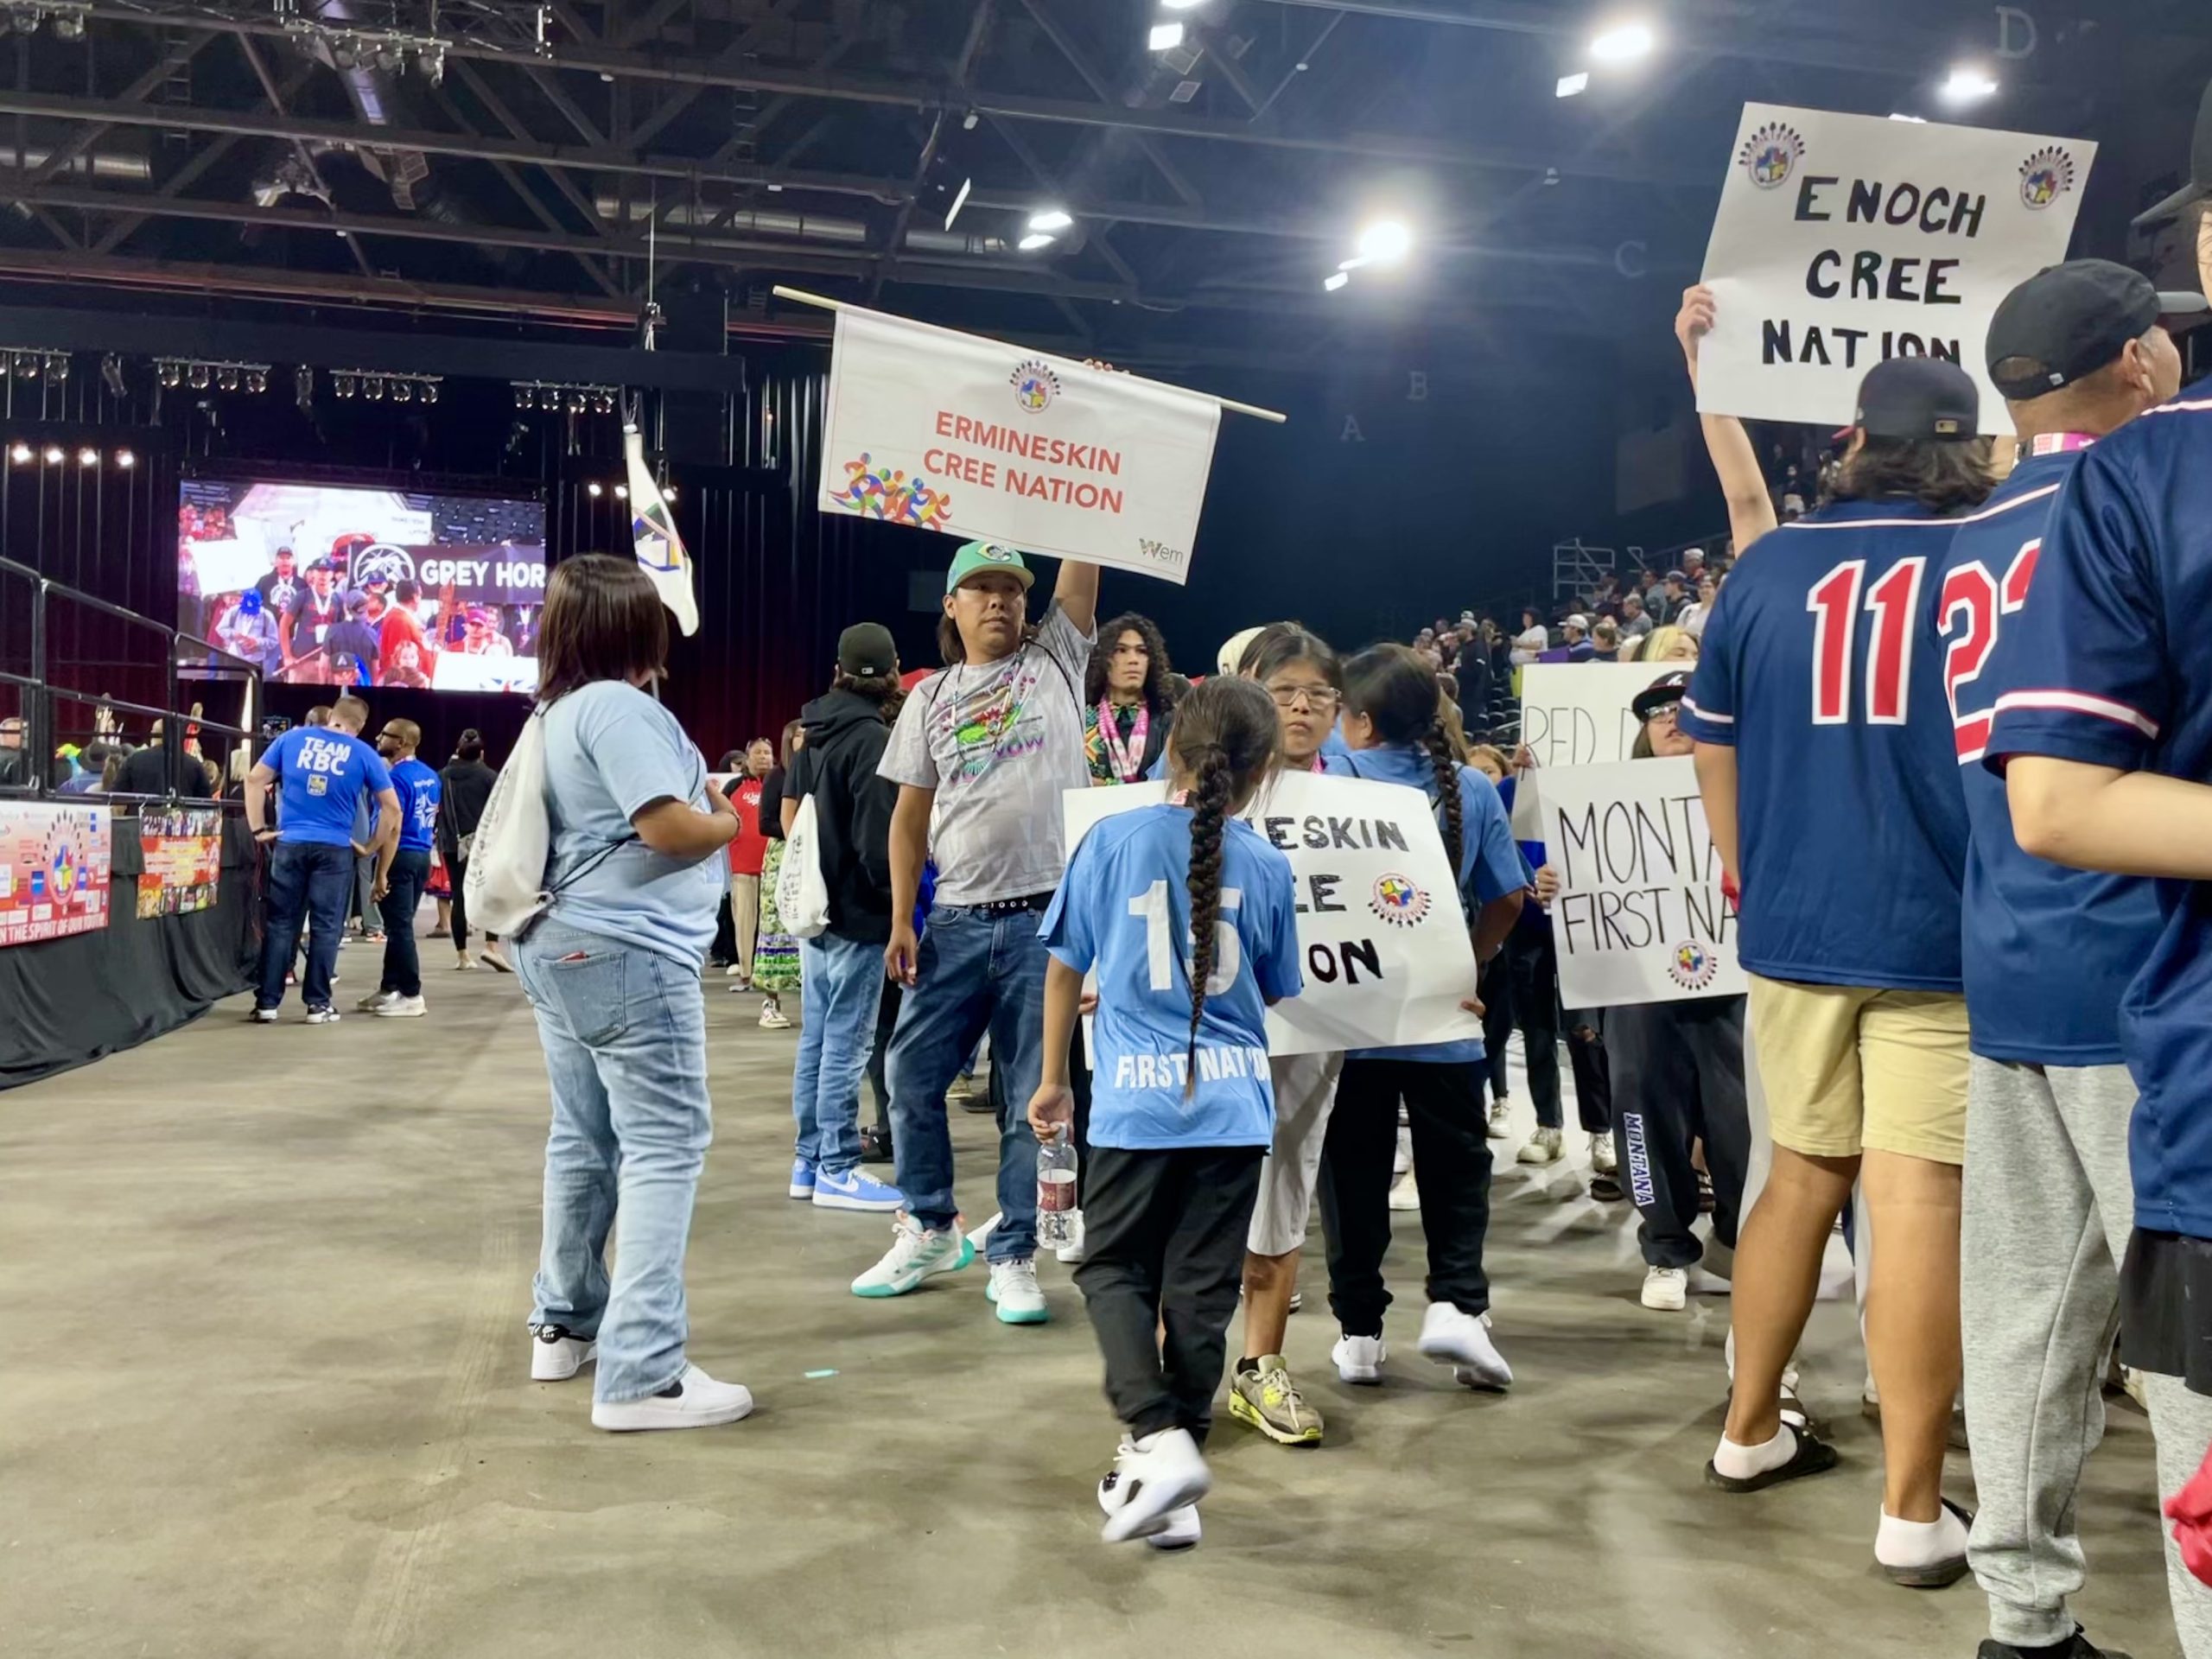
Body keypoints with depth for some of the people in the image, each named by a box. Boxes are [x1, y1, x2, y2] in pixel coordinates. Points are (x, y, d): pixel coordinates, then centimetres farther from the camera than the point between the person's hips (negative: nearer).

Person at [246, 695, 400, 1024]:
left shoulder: (292, 738, 6)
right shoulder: (364, 754, 1)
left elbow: (254, 779, 7)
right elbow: (392, 807, 1)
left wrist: (259, 829, 10)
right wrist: (373, 847, 9)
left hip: (289, 844, 2)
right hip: (334, 849, -2)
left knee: (280, 924, 7)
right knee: (325, 926, 5)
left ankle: (267, 1003, 9)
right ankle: (318, 1004, 7)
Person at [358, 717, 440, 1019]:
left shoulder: (396, 777, -15)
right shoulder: (431, 777, 12)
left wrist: (381, 874, -20)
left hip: (400, 857, -9)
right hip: (422, 856, 9)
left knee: (399, 927, -4)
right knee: (400, 925, 16)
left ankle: (412, 996, -2)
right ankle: (391, 988, 22)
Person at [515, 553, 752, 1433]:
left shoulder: (561, 710, 15)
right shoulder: (618, 706, -16)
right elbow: (670, 827, -23)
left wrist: (702, 804, 9)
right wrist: (728, 823, -4)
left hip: (564, 944, 10)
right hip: (628, 952, -10)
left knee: (585, 1140, 17)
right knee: (664, 1148, -8)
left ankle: (566, 1324, 29)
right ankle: (641, 1374, -9)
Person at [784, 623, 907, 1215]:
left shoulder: (813, 732, 11)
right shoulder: (873, 739, -15)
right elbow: (877, 838, -18)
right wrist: (894, 897, -6)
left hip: (814, 905, 8)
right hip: (857, 912, -8)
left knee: (816, 1037, 13)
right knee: (846, 1043, -2)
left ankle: (808, 1161, 21)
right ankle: (838, 1171, 4)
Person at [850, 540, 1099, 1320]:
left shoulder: (1055, 659, 7)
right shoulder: (930, 698, 11)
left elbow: (1084, 561, -2)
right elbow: (910, 815, 9)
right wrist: (901, 921, 1)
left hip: (1049, 916, -2)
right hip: (958, 920, 3)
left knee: (1033, 1096, 4)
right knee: (912, 1075, 6)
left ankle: (1013, 1258, 16)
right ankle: (931, 1230, 27)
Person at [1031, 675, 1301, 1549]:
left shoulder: (1114, 839, -3)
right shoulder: (1266, 864, 1)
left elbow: (1064, 966, 4)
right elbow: (1273, 993, 12)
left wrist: (1052, 1079, 16)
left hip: (1137, 1096, -2)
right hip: (1234, 1100, 2)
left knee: (1113, 1270, 14)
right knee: (1200, 1289, 9)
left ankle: (1158, 1438, -4)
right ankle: (1173, 1474, 17)